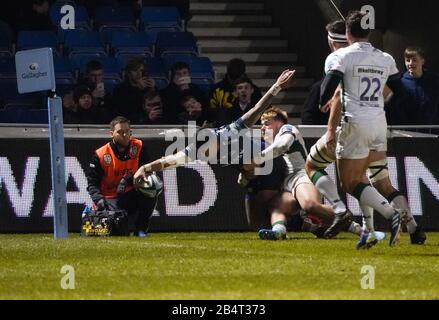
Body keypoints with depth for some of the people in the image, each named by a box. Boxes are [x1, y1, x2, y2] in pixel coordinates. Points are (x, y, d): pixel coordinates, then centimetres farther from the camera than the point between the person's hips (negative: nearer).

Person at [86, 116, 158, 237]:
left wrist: (129, 179, -23)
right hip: (111, 199, -2)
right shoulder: (100, 155, -7)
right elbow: (92, 183, -7)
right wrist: (99, 199, -27)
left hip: (132, 194, 2)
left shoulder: (139, 147, -1)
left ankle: (141, 229, -11)